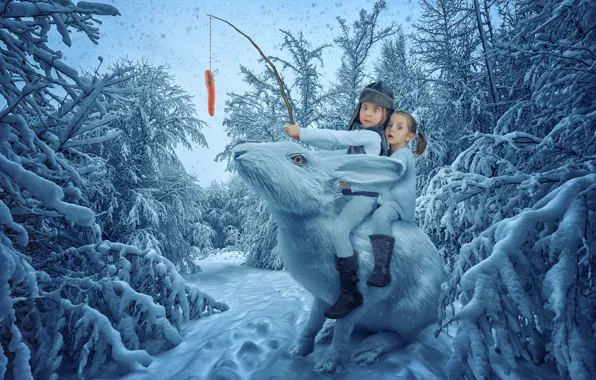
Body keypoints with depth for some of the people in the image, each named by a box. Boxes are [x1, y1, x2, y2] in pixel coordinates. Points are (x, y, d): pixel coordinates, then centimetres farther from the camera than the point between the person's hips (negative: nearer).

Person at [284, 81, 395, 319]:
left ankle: (350, 294, -21)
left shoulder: (370, 135, -15)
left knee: (338, 231, -28)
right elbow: (334, 145, 14)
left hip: (365, 195, -11)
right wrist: (303, 136, 3)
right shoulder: (359, 133, 13)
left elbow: (335, 137, -19)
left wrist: (302, 132, -14)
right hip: (352, 192, 11)